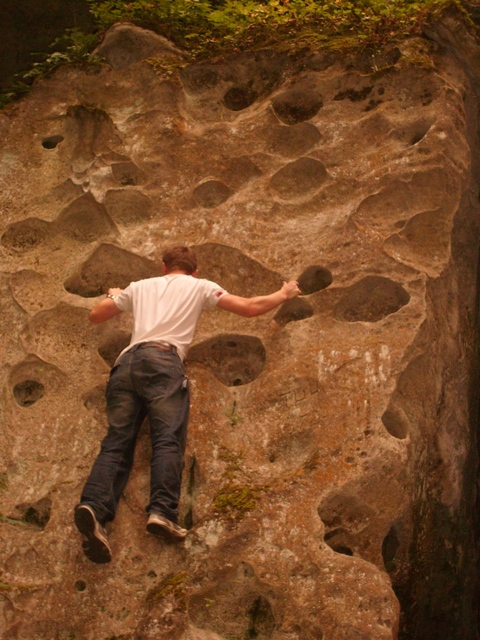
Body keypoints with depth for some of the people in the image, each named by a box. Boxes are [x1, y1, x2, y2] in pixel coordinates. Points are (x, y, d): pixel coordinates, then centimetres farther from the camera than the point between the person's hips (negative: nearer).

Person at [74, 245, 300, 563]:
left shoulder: (140, 286, 31)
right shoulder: (199, 287, 22)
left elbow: (96, 315, 34)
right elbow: (250, 308, 17)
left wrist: (115, 296, 55)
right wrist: (284, 294, 35)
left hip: (126, 363, 4)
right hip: (163, 361, -4)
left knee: (117, 442, -6)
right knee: (168, 439, -15)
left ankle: (93, 506, -29)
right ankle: (162, 511, -36)